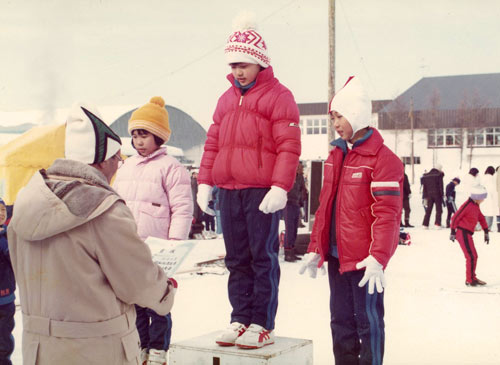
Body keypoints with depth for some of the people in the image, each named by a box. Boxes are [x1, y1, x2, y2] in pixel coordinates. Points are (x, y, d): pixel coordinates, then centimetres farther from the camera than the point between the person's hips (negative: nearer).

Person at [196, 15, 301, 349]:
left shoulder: (278, 96, -2)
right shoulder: (227, 98, 19)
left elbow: (289, 146, -9)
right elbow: (213, 143, 20)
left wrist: (280, 187, -17)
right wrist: (205, 182, 12)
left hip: (262, 192, -7)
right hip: (229, 192, 7)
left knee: (263, 257, -1)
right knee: (237, 259, 10)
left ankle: (263, 325, 4)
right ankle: (241, 319, 17)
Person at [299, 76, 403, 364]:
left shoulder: (382, 158, -12)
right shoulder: (335, 155, 12)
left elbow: (387, 213, -18)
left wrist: (378, 258, -24)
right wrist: (315, 249, 15)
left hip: (364, 258, -8)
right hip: (336, 255, 8)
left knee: (368, 319, 1)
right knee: (341, 319, 14)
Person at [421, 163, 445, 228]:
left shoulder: (426, 176, 10)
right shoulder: (439, 175, -4)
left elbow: (424, 187, 12)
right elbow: (441, 186, -8)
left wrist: (425, 197, 15)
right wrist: (442, 195, -4)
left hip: (429, 195, 4)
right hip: (437, 194, -4)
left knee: (428, 210, 8)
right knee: (439, 210, 2)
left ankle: (425, 224, 2)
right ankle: (437, 224, -8)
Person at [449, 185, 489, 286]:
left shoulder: (475, 206, 12)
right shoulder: (467, 205, -17)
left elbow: (481, 218, 22)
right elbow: (455, 217, -17)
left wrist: (486, 232, 22)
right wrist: (453, 232, -14)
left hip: (467, 234, 10)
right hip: (463, 233, -10)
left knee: (474, 256, 15)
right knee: (471, 257, -10)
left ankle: (472, 278, 26)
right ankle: (470, 280, -2)